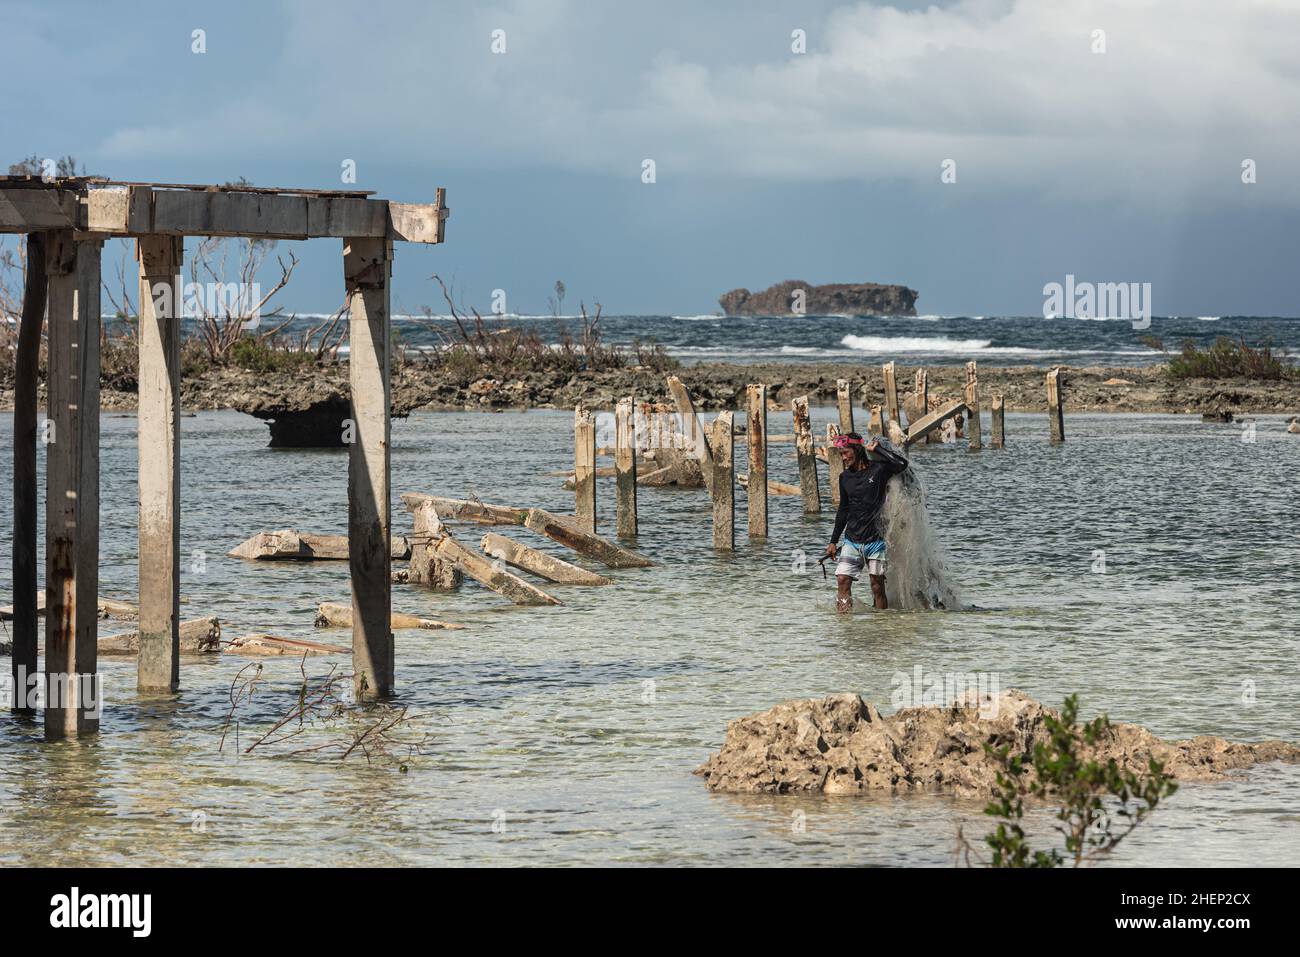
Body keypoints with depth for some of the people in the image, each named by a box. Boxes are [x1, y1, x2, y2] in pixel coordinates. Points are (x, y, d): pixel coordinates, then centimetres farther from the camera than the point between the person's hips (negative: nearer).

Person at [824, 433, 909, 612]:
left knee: (877, 586, -2)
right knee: (843, 580, -8)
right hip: (852, 541, 5)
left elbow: (902, 464, -24)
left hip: (875, 539, -5)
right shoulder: (845, 477, 11)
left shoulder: (878, 469, -4)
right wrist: (833, 541, 20)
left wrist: (877, 449, -15)